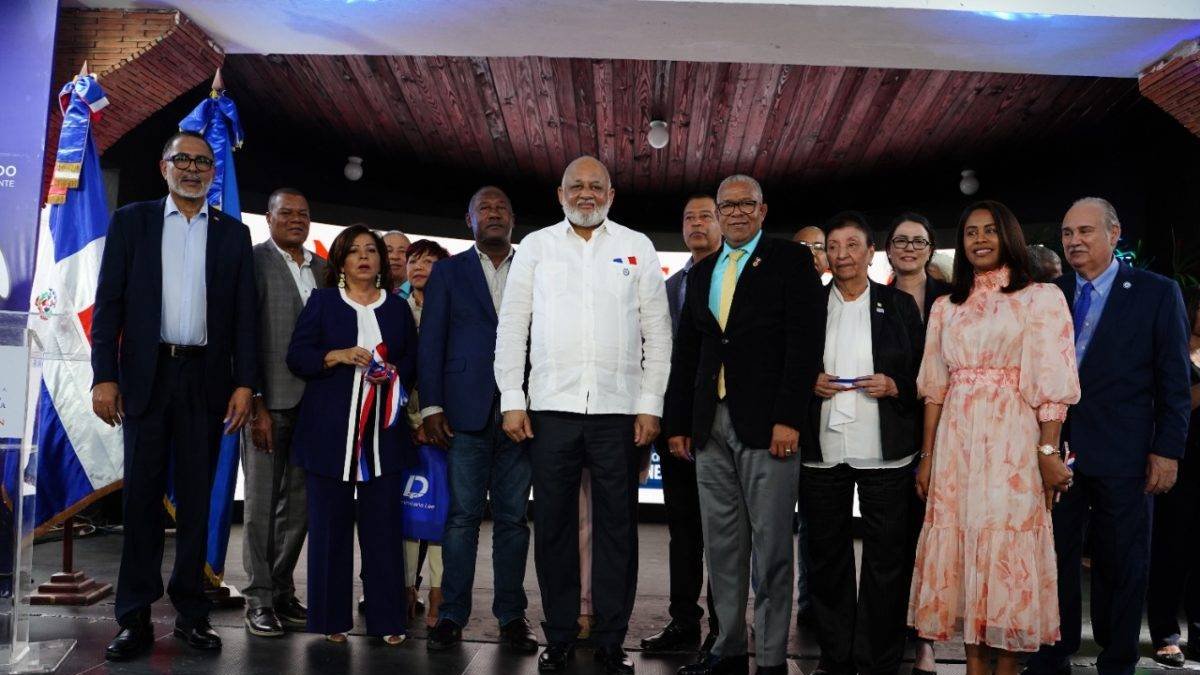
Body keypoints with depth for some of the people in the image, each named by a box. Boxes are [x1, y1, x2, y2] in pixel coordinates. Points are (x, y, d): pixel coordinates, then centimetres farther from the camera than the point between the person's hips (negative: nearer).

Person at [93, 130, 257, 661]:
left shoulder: (233, 234, 10)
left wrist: (244, 384, -4)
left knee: (197, 495, 6)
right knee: (142, 493, 3)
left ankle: (191, 611, 15)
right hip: (146, 374, -1)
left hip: (206, 378, 1)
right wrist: (103, 376, -7)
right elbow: (109, 302, 2)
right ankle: (135, 617, 10)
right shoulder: (131, 221, 7)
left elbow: (244, 314, 5)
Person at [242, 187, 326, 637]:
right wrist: (256, 404, -15)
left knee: (299, 503, 10)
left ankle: (283, 592, 22)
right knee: (262, 502, 3)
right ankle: (259, 599, 13)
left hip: (312, 402, 5)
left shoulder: (323, 269, 14)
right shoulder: (254, 261, -3)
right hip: (270, 401, -5)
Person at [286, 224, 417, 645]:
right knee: (330, 524, 1)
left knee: (383, 525, 0)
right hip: (330, 431, -1)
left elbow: (413, 362, 14)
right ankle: (332, 618, 10)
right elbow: (297, 356, 2)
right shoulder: (321, 302, 9)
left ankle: (387, 618, 7)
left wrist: (393, 373, -7)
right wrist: (339, 356, -13)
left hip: (383, 432, 1)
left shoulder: (398, 308, 14)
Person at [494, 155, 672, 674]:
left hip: (620, 411, 0)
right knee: (553, 526, 6)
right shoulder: (536, 246, 9)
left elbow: (657, 331, 5)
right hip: (551, 407, 1)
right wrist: (511, 400, 0)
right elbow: (512, 325, 7)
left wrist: (651, 406, -2)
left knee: (616, 527, 5)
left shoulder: (637, 247, 8)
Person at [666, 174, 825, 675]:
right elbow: (686, 352, 18)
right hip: (710, 425, 5)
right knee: (722, 545, 9)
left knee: (771, 546, 0)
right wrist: (677, 423, 12)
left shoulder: (791, 260, 2)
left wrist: (789, 418, -15)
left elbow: (805, 342, -7)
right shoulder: (701, 273, 18)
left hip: (766, 424, -5)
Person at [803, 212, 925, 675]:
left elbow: (923, 373, 7)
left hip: (884, 454, -1)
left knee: (885, 561, 2)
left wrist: (894, 387, -11)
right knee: (827, 558, 8)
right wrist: (809, 384, -7)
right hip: (822, 450, 2)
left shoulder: (900, 306, 7)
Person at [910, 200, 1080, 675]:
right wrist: (927, 456, 5)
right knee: (959, 541, 4)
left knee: (1007, 545, -1)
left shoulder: (1041, 299, 2)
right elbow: (934, 386, 10)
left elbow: (1052, 383, -5)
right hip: (955, 443, 4)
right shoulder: (946, 307, 14)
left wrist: (1048, 451, -13)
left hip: (1013, 441, -4)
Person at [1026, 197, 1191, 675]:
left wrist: (1167, 451, -7)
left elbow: (1174, 380, -2)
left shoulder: (1157, 293, 0)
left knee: (1121, 564, 8)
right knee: (1054, 556, 10)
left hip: (1121, 456, -2)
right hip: (1056, 450, 3)